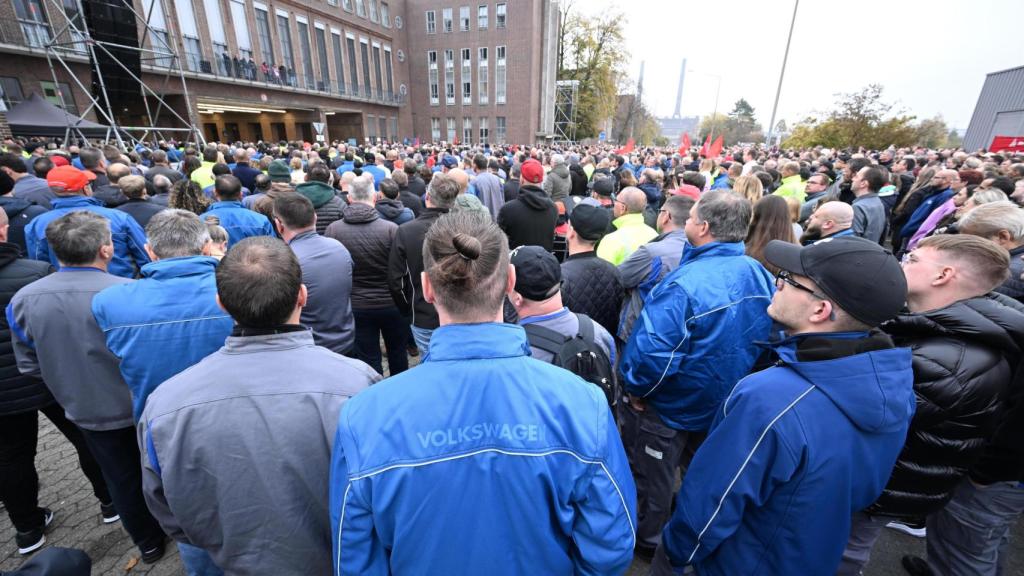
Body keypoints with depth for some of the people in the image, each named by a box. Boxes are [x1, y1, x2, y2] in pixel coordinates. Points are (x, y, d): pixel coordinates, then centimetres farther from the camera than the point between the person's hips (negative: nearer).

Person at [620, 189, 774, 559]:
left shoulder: (684, 284, -34)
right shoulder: (760, 275, -8)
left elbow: (653, 352, -37)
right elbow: (770, 336, 5)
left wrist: (636, 388, -17)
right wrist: (736, 379, 16)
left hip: (671, 405, -7)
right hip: (726, 402, 7)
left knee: (653, 478, 19)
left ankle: (649, 540, 44)